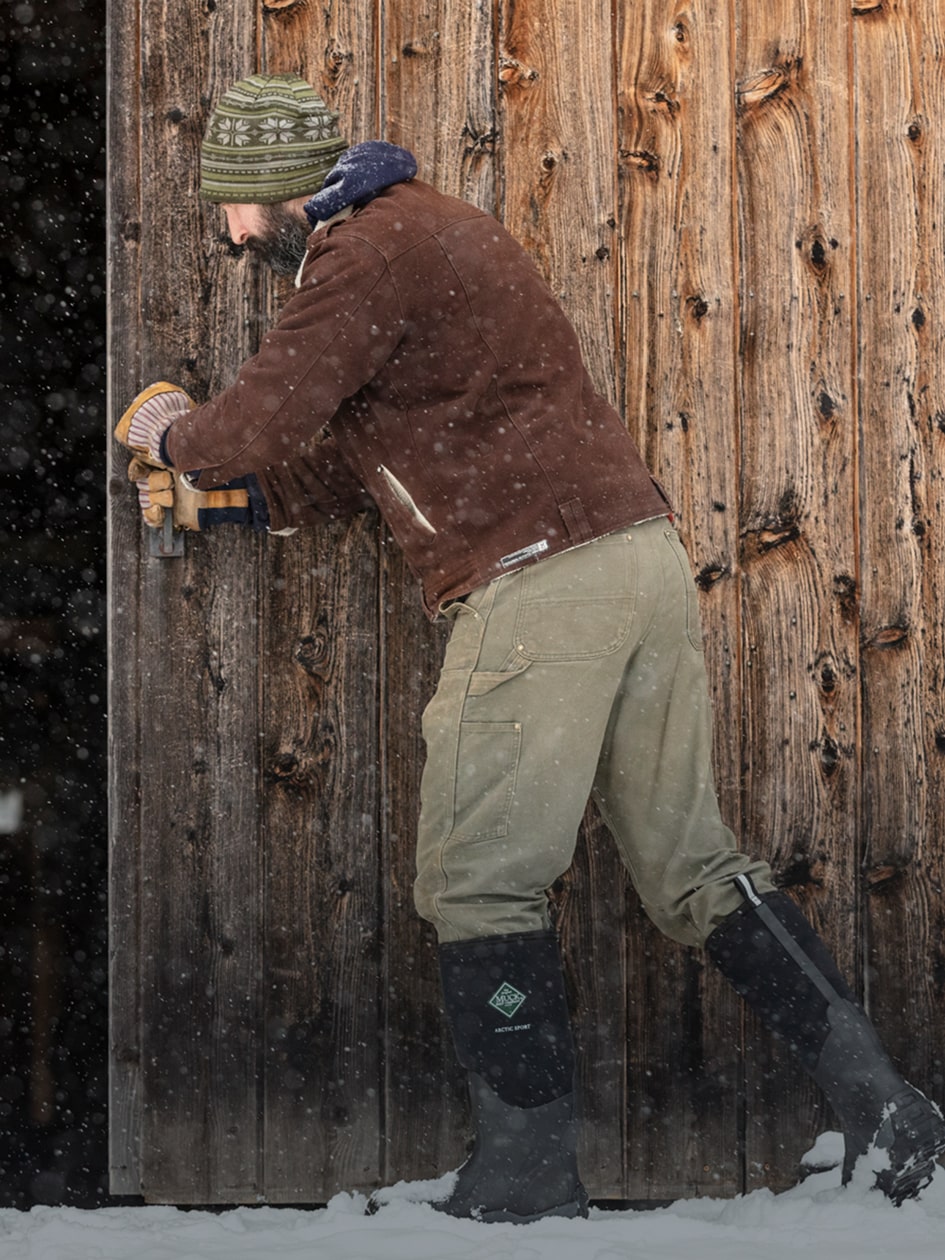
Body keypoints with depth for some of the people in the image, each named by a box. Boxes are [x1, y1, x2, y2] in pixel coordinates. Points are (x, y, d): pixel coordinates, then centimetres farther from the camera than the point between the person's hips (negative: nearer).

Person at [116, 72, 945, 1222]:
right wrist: (227, 497, 25)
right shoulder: (424, 227, 23)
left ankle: (527, 1171, 2)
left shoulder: (368, 253, -9)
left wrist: (171, 433, 9)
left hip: (537, 583, -10)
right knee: (688, 865, 12)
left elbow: (262, 422, -12)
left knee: (479, 884, -1)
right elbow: (372, 455, 28)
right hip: (641, 555, 10)